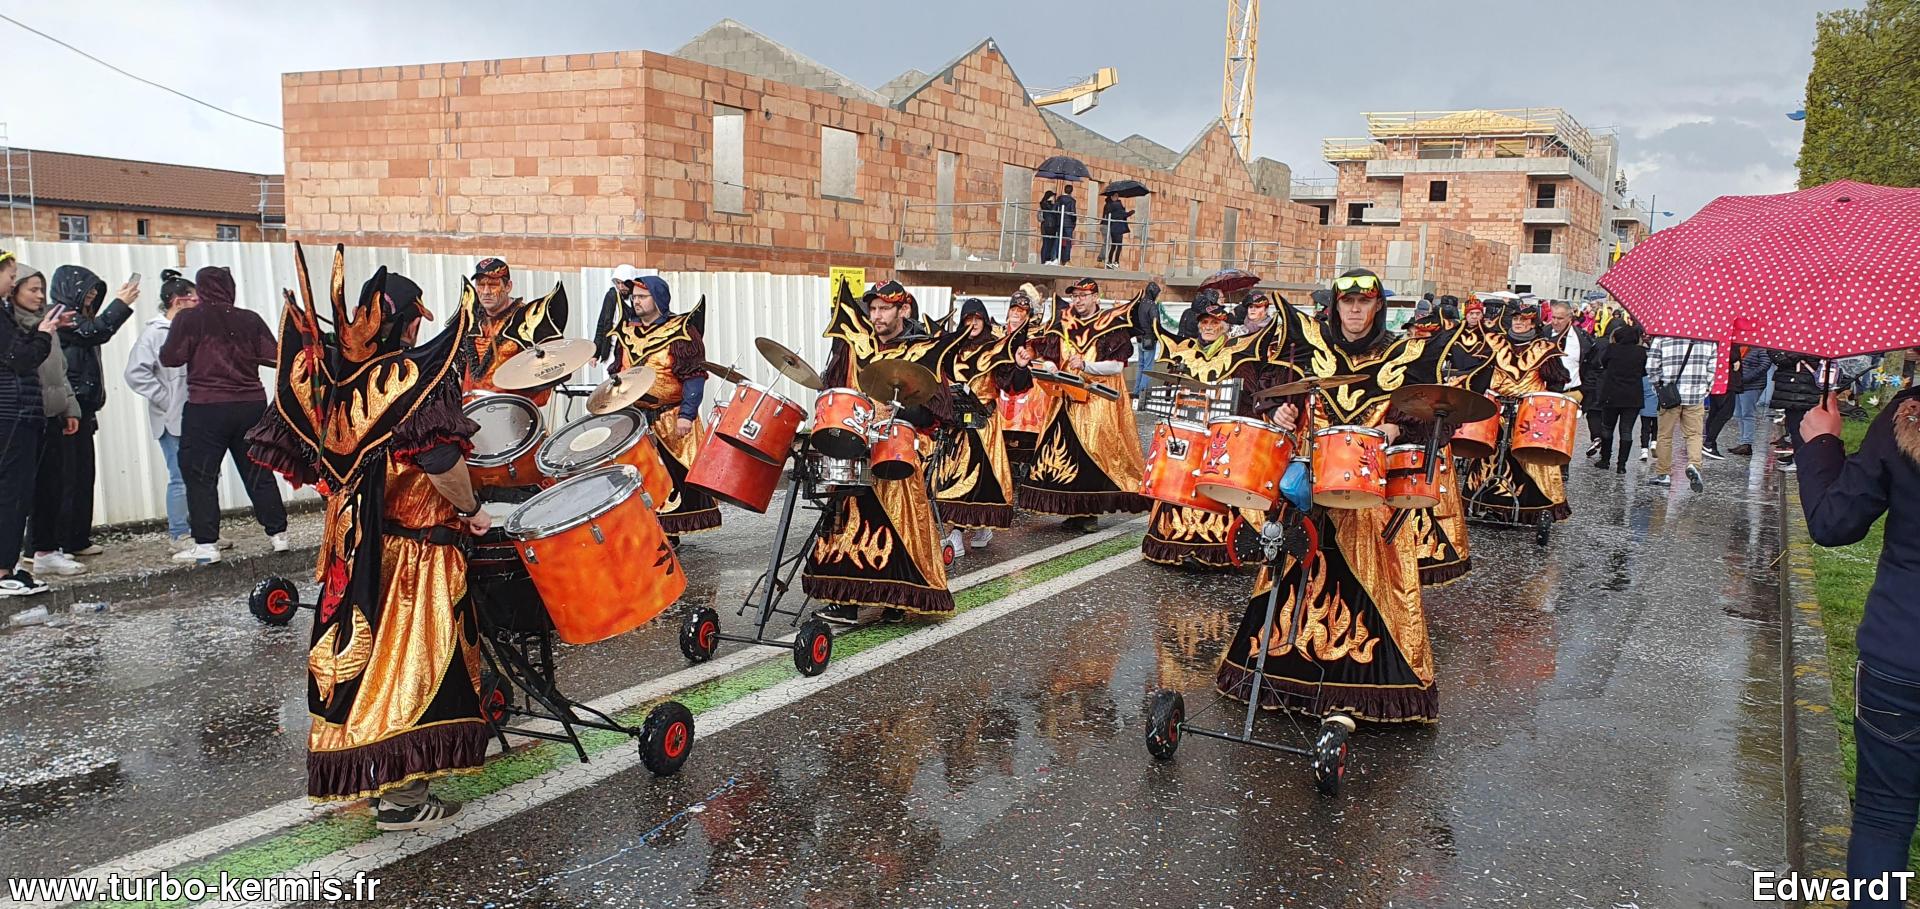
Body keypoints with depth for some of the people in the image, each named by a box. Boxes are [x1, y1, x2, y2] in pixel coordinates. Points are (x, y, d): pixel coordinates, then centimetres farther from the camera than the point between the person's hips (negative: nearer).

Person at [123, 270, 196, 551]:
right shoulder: (156, 333, -8)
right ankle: (180, 536, 6)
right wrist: (168, 401, -13)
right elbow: (136, 373, -14)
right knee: (181, 478, -3)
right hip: (172, 420, -6)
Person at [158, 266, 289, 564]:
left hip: (206, 408, -4)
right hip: (252, 405, 4)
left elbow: (170, 357, -8)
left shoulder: (189, 319, -5)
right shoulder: (250, 319, 3)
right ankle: (278, 534, 16)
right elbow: (274, 356, 3)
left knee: (200, 477, 3)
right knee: (258, 472, 12)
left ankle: (206, 544, -1)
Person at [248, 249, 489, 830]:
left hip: (351, 537, 7)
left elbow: (317, 451, 9)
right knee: (406, 656, 1)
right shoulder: (409, 375, -18)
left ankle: (362, 771, 33)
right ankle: (400, 796, 7)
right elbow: (440, 459, -24)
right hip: (410, 544, -7)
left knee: (367, 649, 18)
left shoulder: (329, 372, 2)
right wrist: (471, 510, -9)